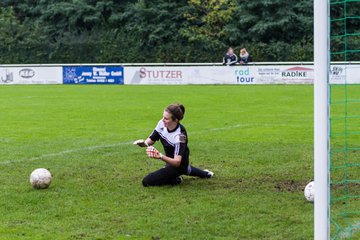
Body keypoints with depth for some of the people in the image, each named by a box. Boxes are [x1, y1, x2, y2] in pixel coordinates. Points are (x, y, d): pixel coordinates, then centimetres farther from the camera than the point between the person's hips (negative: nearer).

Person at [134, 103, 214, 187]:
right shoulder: (162, 123, -18)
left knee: (146, 181, -14)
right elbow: (151, 140, -8)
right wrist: (144, 143, -32)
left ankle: (176, 180, -3)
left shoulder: (180, 135, -36)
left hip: (178, 165, -8)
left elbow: (177, 162, -40)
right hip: (170, 160, 8)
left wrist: (161, 156, -56)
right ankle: (204, 174, 47)